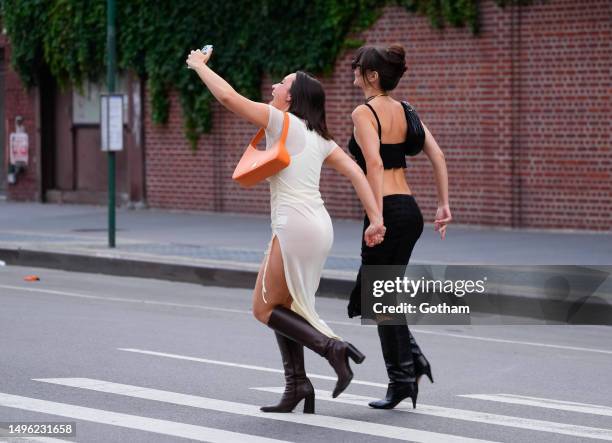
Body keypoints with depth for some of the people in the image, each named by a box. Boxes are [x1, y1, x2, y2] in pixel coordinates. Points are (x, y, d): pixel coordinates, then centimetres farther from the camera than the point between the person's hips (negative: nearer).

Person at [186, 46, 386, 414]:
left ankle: (333, 347, -11)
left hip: (294, 228, -9)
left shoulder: (282, 121, -5)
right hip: (320, 228, 9)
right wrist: (376, 219, 7)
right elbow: (356, 172, 10)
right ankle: (297, 384, 10)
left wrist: (199, 65, 6)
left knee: (264, 309, 2)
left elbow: (227, 96, -8)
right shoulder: (319, 136, 17)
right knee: (282, 306, 16)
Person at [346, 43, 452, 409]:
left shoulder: (364, 112, -10)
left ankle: (401, 379, 5)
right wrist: (445, 205, 10)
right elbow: (438, 155, 9)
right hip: (411, 211, 8)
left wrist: (377, 218, -24)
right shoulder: (405, 111, 13)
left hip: (388, 211, -8)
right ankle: (412, 359, 8)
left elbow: (374, 163, -22)